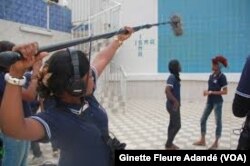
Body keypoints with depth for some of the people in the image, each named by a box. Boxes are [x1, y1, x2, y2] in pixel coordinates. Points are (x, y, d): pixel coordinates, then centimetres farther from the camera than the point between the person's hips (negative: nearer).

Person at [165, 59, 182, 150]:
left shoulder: (174, 77, 12)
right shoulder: (172, 77, -18)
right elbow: (167, 91, -28)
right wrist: (175, 101, -23)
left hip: (174, 104, 10)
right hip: (173, 105, -10)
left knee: (172, 125, 15)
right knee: (177, 126, -4)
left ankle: (169, 144, 24)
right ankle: (168, 145, 5)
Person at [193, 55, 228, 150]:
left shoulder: (222, 77, -13)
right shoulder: (211, 76, 7)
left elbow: (225, 92, -15)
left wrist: (211, 92, -19)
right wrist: (207, 92, -4)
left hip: (217, 102, -7)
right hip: (209, 101, 7)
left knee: (218, 122, 4)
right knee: (203, 120, 8)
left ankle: (216, 143, 16)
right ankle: (202, 140, 19)